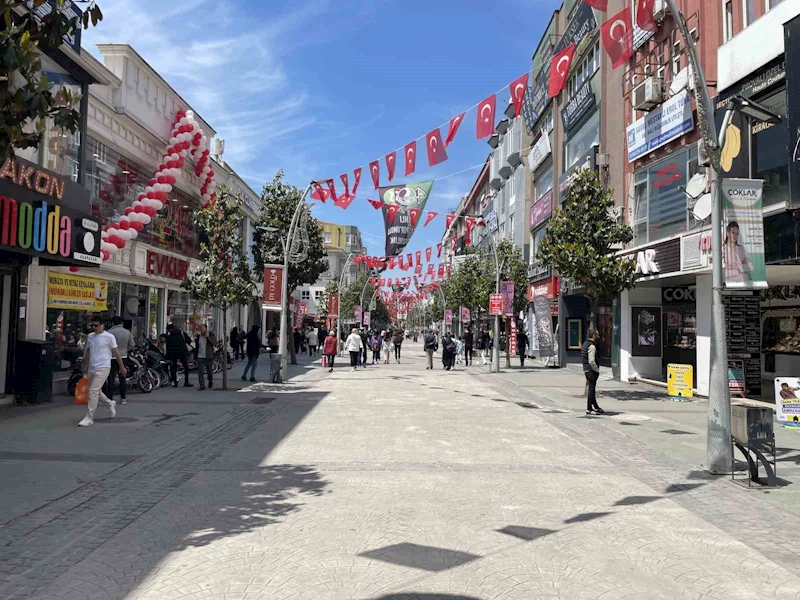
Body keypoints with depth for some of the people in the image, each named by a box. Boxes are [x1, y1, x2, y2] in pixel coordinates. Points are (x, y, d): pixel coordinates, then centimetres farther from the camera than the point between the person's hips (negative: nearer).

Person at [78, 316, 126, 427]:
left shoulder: (109, 337, -7)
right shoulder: (90, 336, 10)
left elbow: (116, 352, -2)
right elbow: (87, 352, 21)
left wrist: (122, 367, 2)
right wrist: (85, 366, 22)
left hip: (102, 368, -7)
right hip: (91, 368, 7)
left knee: (93, 391, -12)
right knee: (96, 391, 15)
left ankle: (89, 417, -6)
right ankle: (110, 404, 40)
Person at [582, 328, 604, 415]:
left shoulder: (585, 344, 12)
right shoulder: (592, 346, -19)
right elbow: (591, 361, -26)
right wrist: (597, 370, -12)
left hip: (586, 369, 10)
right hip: (591, 370, -10)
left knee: (592, 389, 18)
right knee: (591, 389, -2)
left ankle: (596, 407, 30)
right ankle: (589, 409, 4)